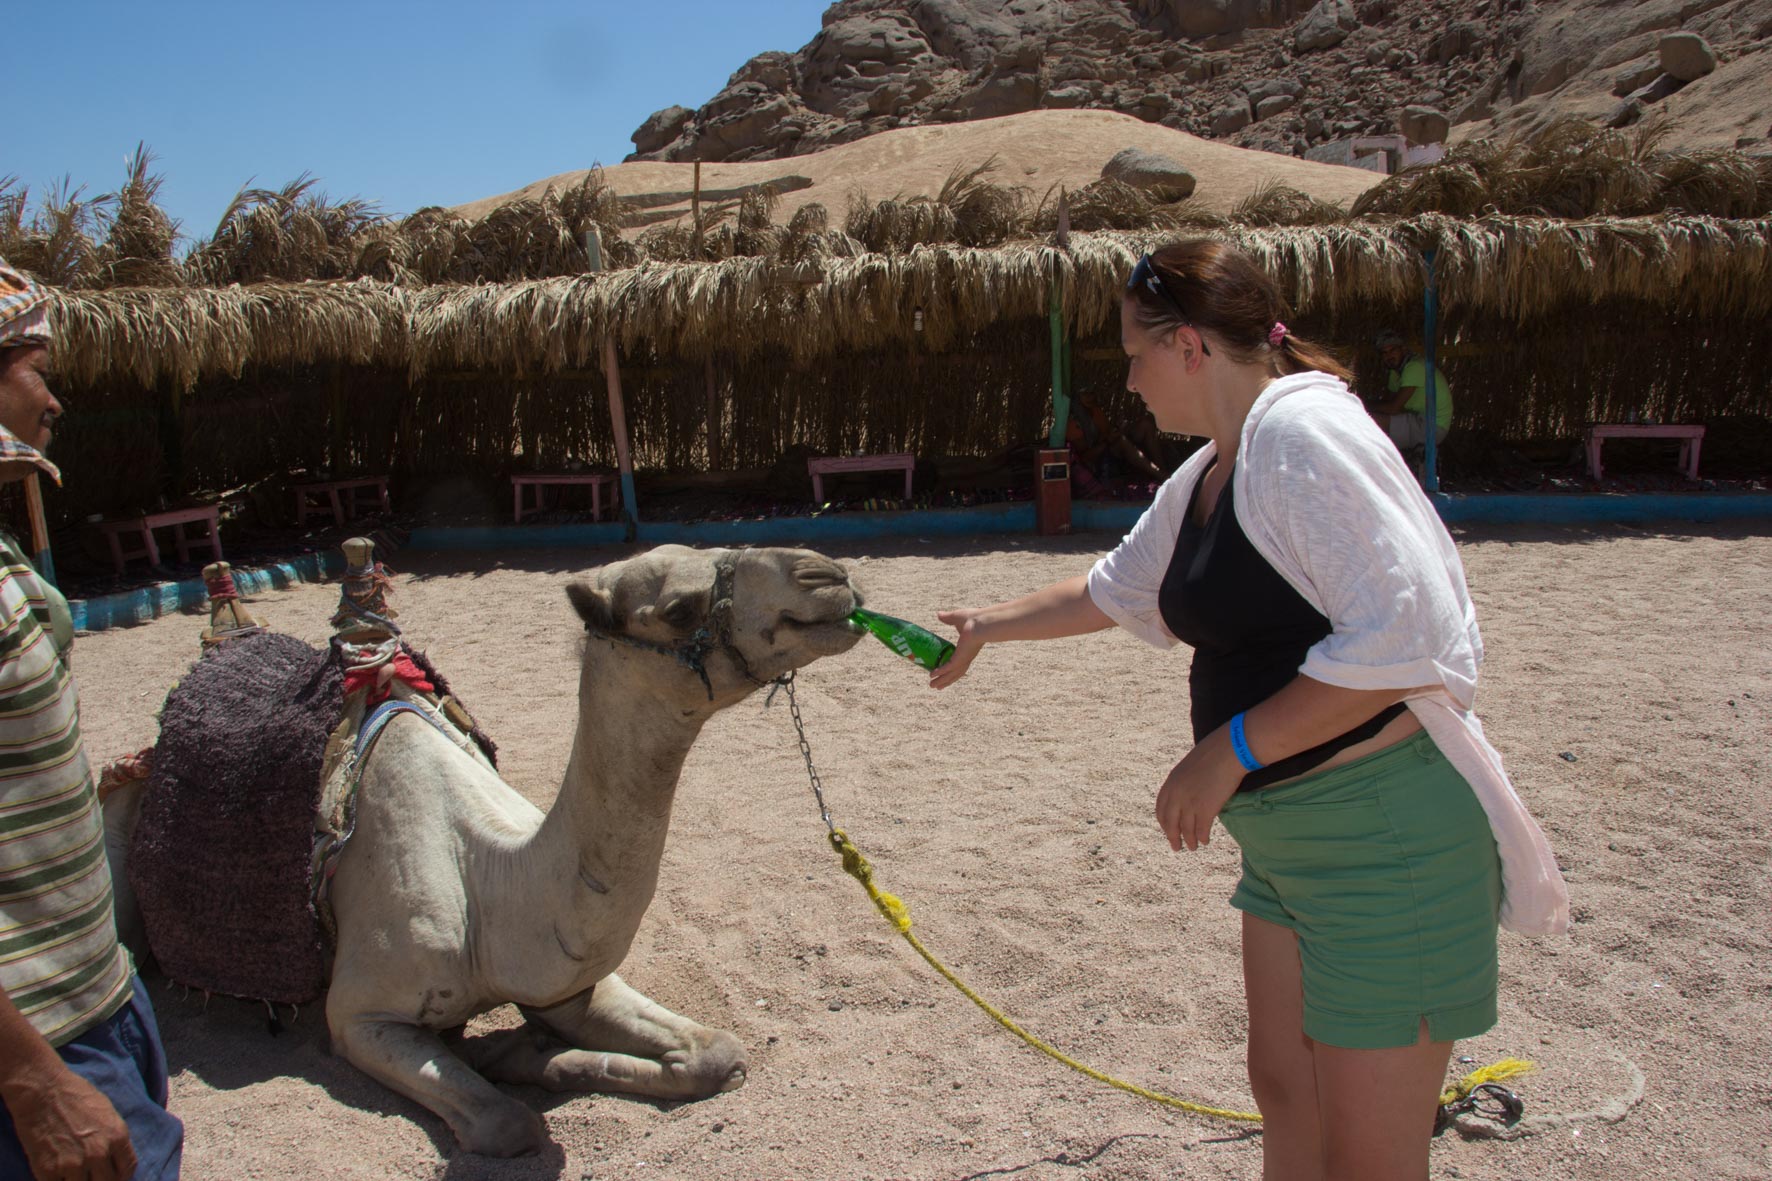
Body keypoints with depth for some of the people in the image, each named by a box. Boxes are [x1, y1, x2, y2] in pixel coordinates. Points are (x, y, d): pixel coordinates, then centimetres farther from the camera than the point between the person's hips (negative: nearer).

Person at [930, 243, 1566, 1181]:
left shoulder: (1303, 434, -20)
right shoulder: (1205, 476, 10)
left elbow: (1404, 640, -27)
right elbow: (1118, 589, 28)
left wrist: (1228, 751, -21)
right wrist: (985, 626, 32)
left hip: (1385, 829, -9)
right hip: (1286, 833, 10)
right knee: (1282, 1085, 20)